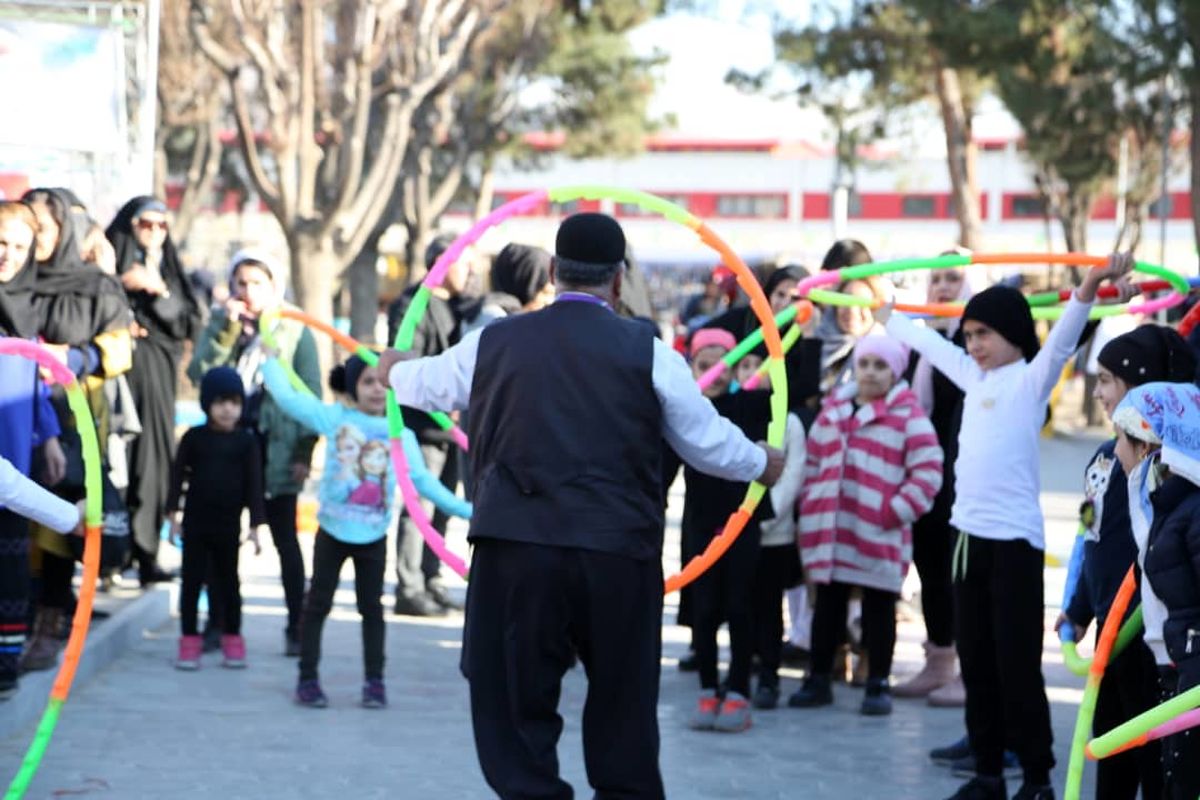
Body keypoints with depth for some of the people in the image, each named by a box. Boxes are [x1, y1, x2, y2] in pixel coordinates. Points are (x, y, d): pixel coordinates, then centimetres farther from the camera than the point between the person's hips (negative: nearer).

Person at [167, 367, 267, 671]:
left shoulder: (247, 441, -2)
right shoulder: (194, 437, -2)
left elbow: (254, 484, -1)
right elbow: (178, 475, 1)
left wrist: (256, 525, -5)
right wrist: (174, 514, -4)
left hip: (229, 523, 0)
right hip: (196, 521, 0)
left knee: (228, 581, 9)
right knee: (192, 580, 4)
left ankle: (232, 640, 18)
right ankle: (190, 640, 10)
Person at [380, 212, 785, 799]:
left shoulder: (496, 343, 6)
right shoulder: (646, 350, 0)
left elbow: (426, 383, 26)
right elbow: (707, 442, 9)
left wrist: (395, 369, 50)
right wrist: (762, 464, 30)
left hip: (515, 551, 0)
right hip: (620, 552, 0)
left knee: (517, 708, 6)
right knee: (623, 710, 14)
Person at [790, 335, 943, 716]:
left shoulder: (908, 415, -6)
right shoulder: (833, 410, 11)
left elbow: (927, 473, -8)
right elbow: (813, 463, 18)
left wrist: (896, 512, -12)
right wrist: (810, 508, 10)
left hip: (879, 537, -4)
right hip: (831, 533, 5)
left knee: (879, 610, 6)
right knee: (828, 606, 12)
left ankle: (878, 685, 14)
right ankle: (818, 679, 21)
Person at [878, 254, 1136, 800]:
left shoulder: (1031, 379, -5)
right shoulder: (975, 378, 16)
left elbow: (1063, 338, -22)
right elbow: (930, 344, 32)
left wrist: (1091, 284, -39)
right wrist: (888, 317, 47)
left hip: (1014, 538, -7)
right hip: (968, 533, 7)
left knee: (1017, 664, -6)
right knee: (976, 662, 10)